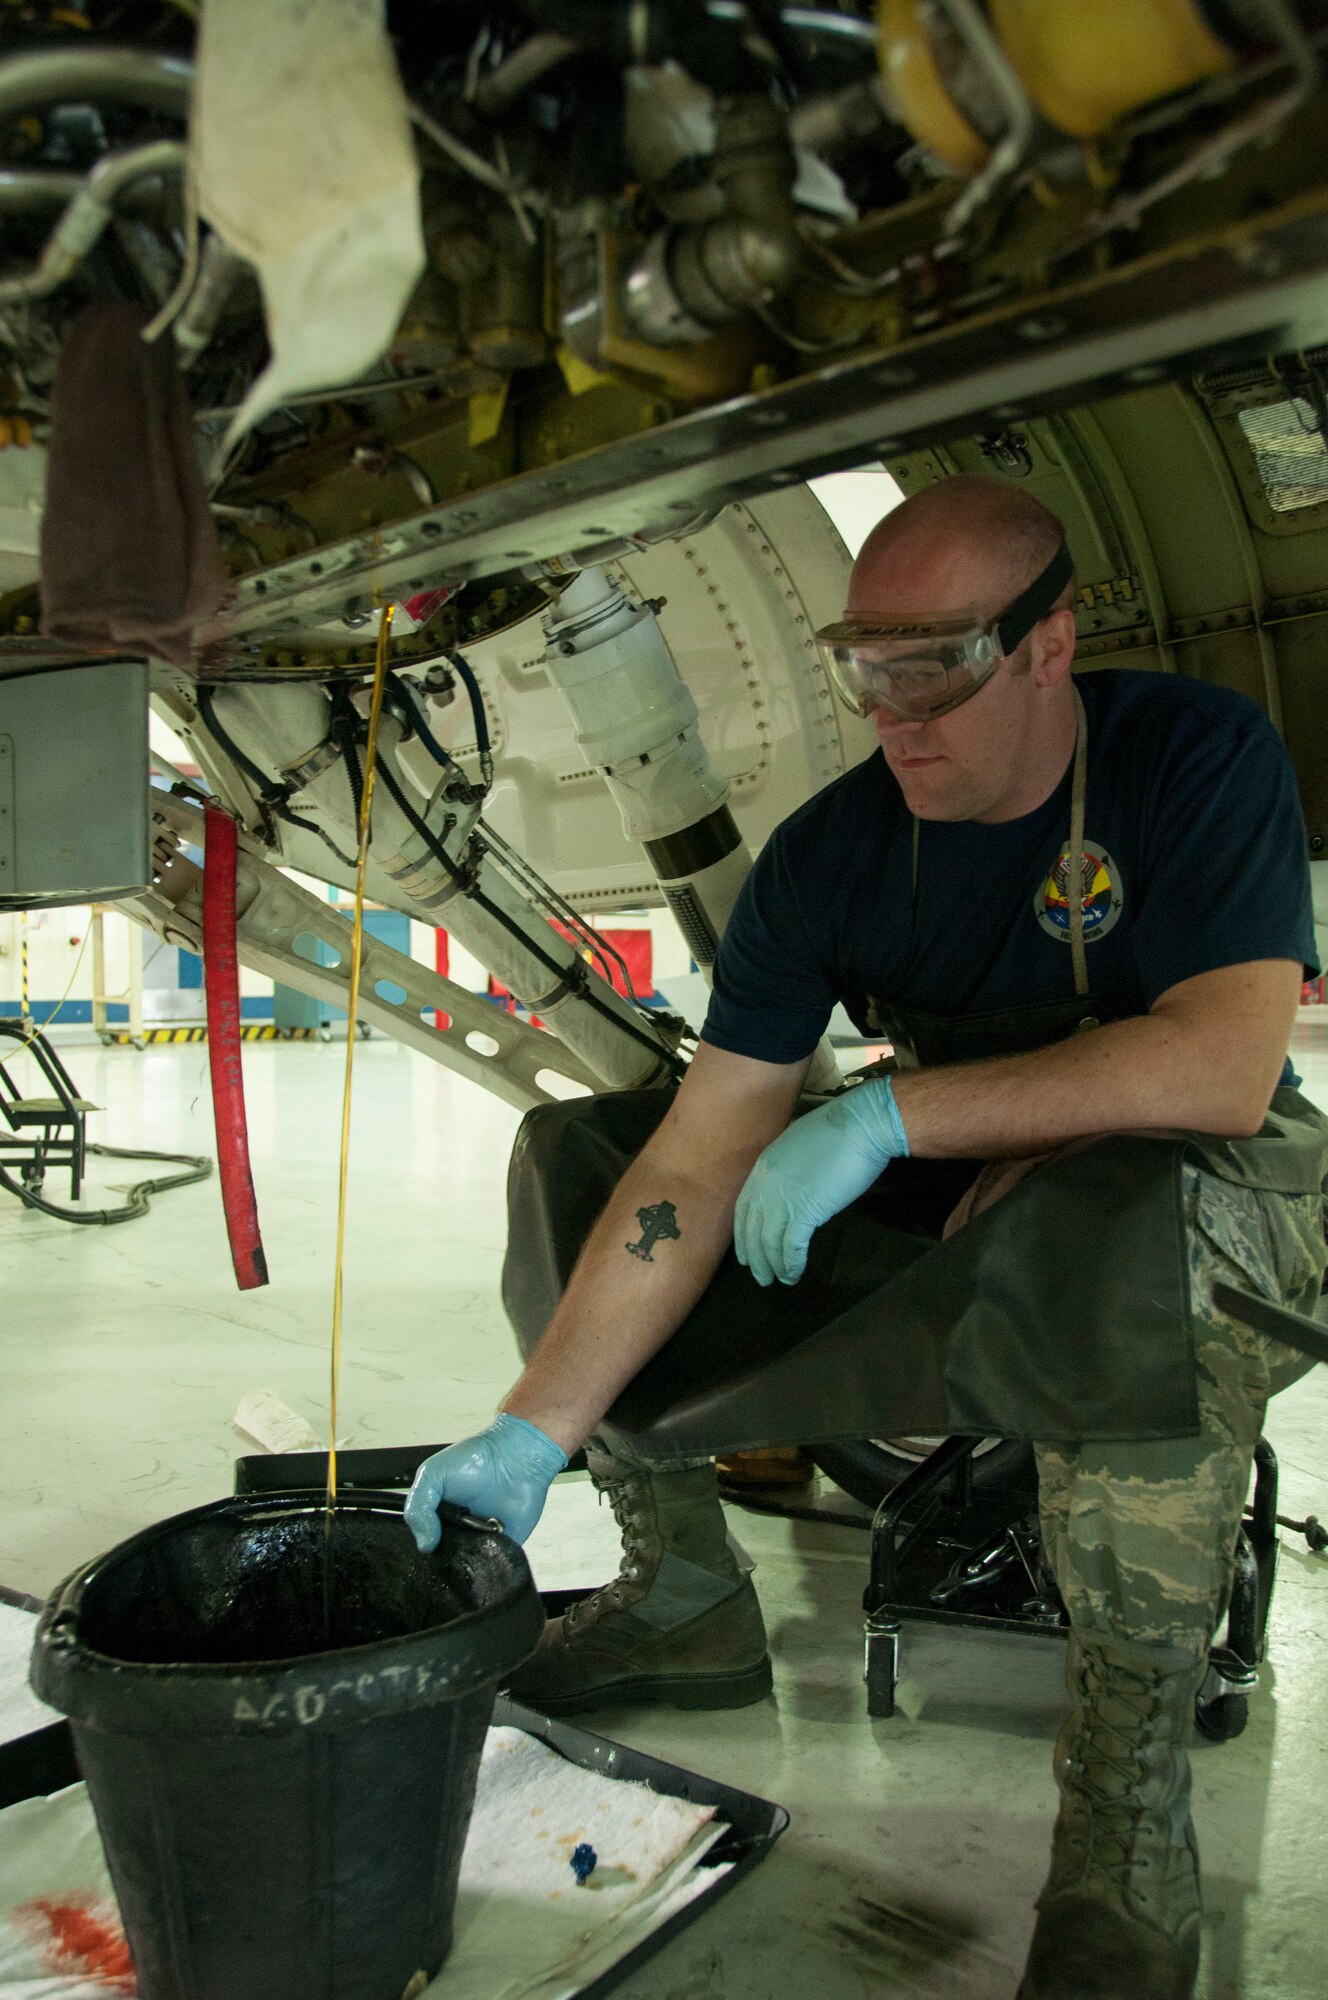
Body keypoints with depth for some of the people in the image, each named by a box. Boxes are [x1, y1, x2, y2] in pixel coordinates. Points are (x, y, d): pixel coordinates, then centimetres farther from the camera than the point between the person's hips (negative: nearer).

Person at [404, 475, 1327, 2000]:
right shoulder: (828, 855, -9)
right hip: (956, 1186, 4)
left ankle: (1126, 1851, -22)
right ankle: (686, 1595, 8)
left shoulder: (1199, 756, -16)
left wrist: (891, 1111, -30)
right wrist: (535, 1431, -21)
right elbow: (699, 1163, -14)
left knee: (1121, 1239, -42)